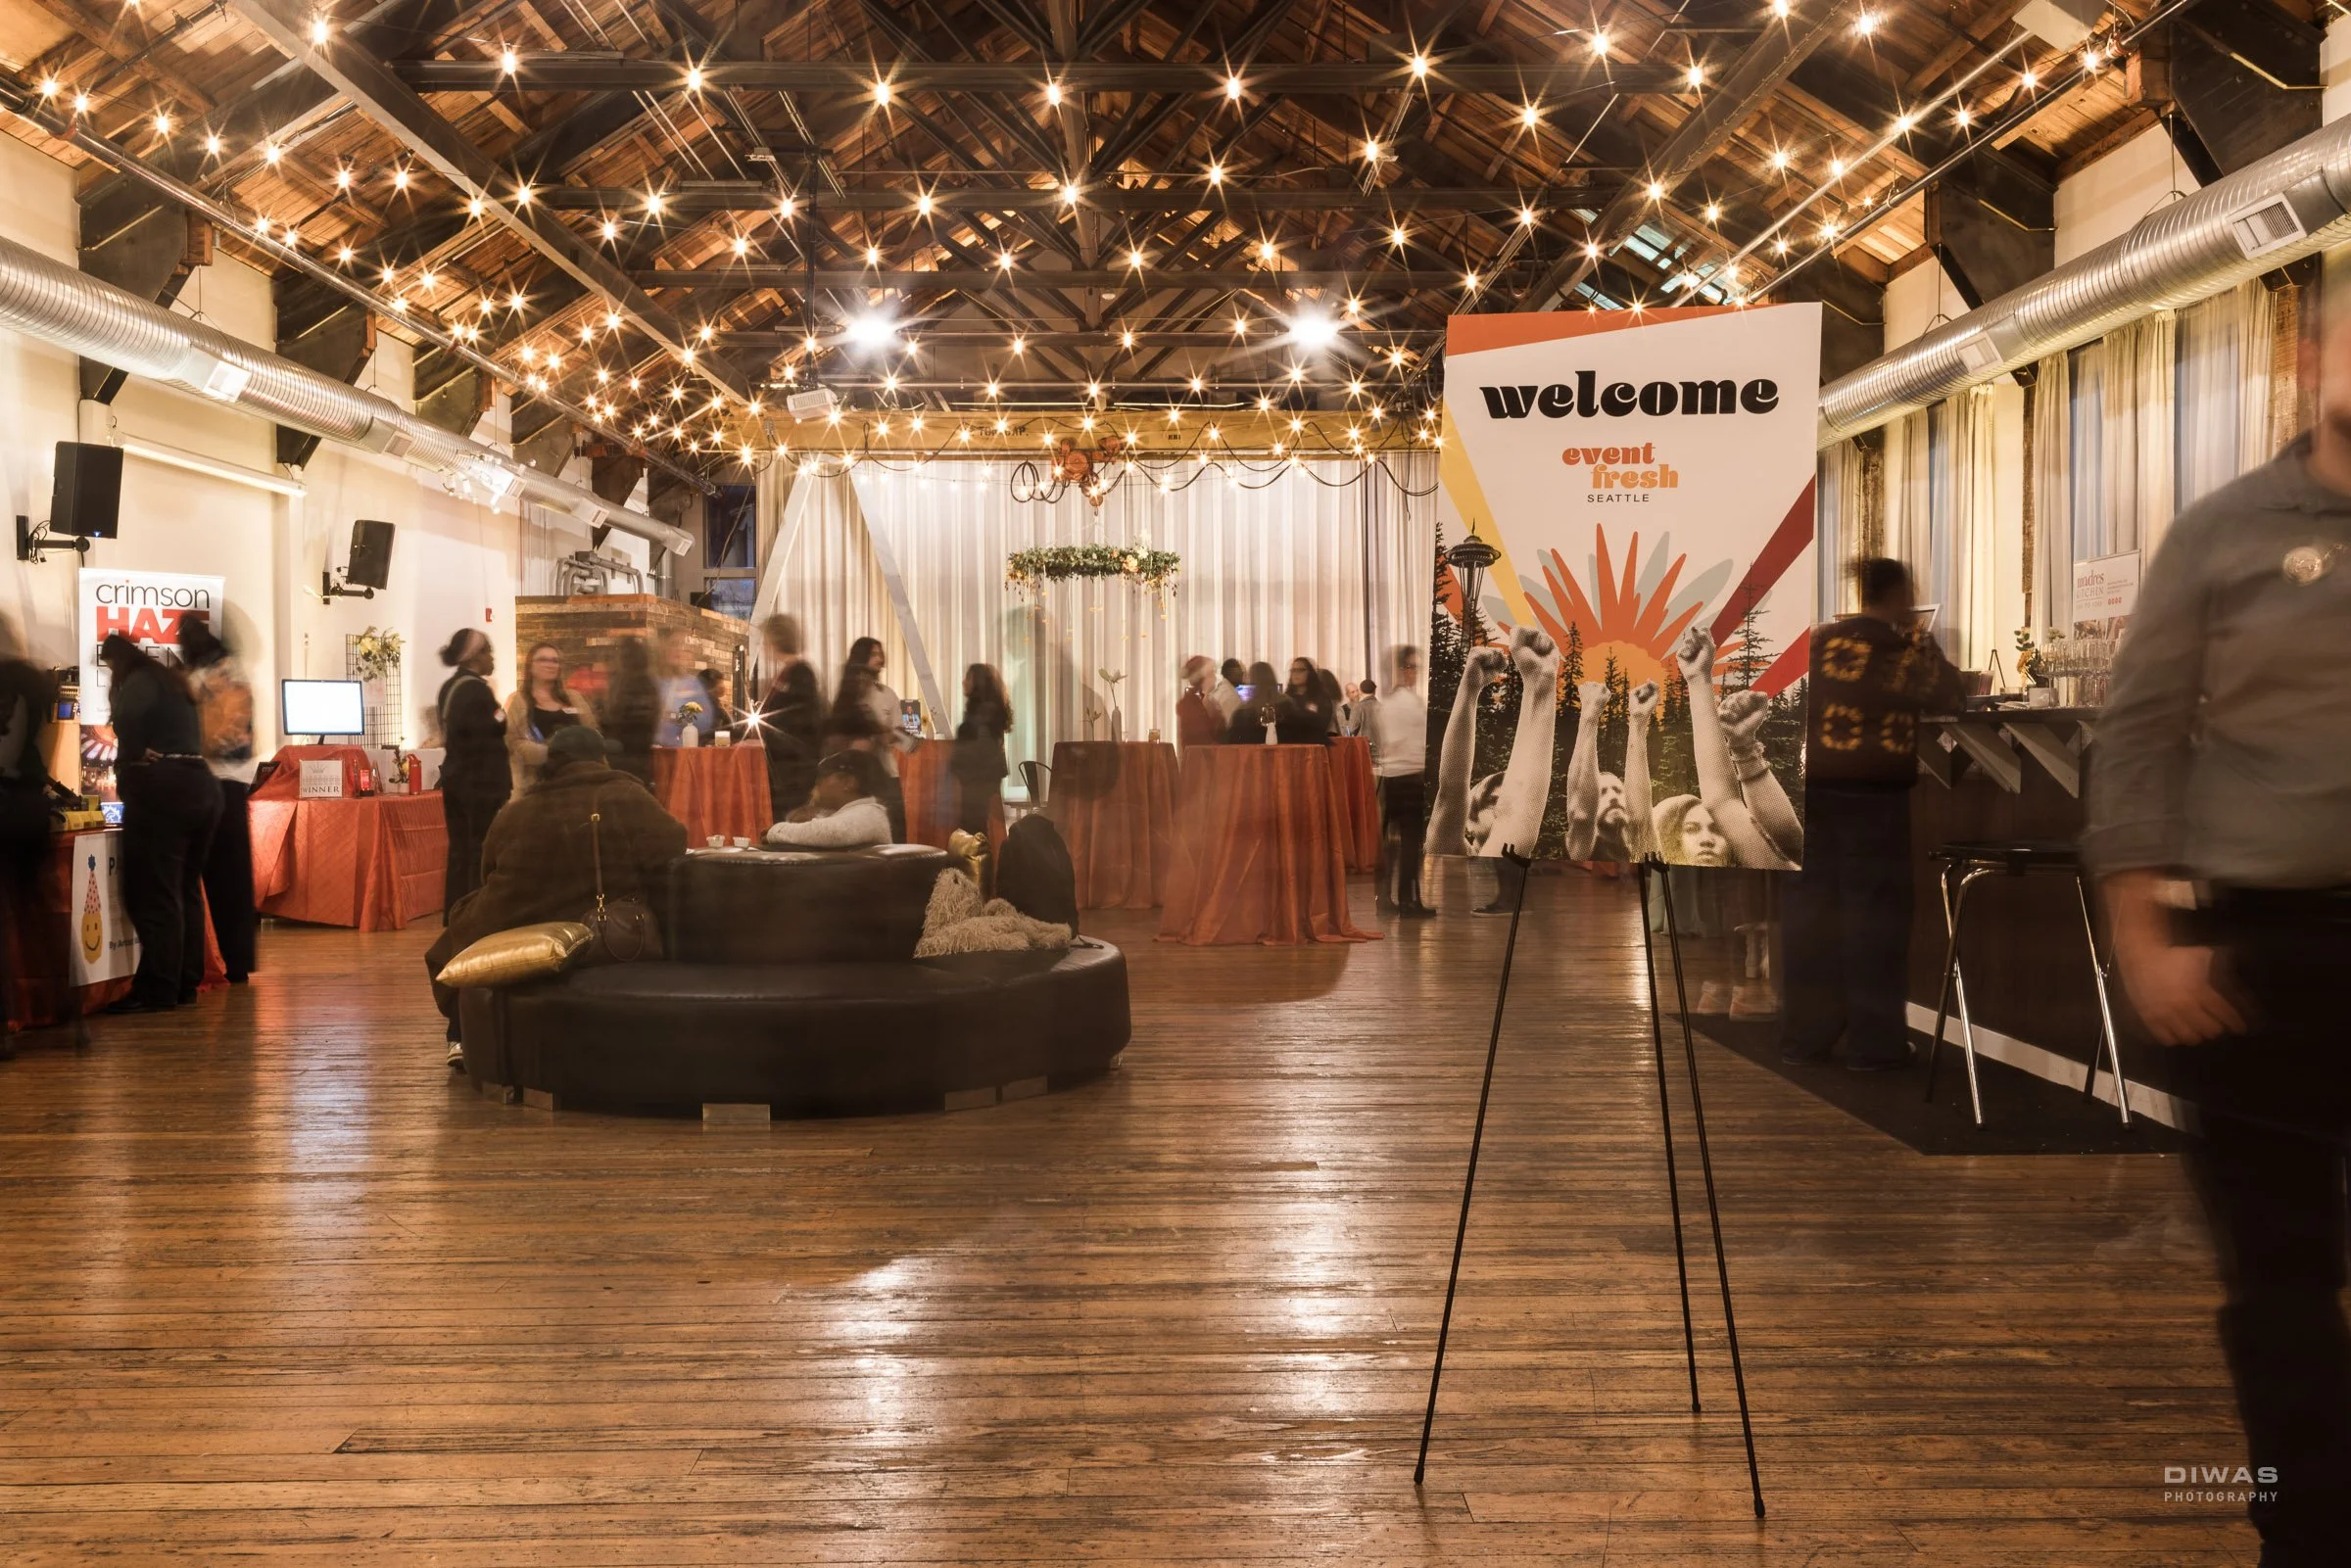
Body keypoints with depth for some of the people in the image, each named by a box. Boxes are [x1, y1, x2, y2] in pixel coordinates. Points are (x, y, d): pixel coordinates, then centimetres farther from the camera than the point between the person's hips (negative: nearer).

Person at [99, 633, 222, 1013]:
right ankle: (186, 984, 16)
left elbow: (127, 718, -21)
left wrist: (129, 761, -8)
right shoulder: (173, 681, 25)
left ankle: (157, 990, -8)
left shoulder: (139, 682, -2)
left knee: (154, 893, -7)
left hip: (162, 789, -9)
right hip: (200, 785, 9)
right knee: (186, 889, 13)